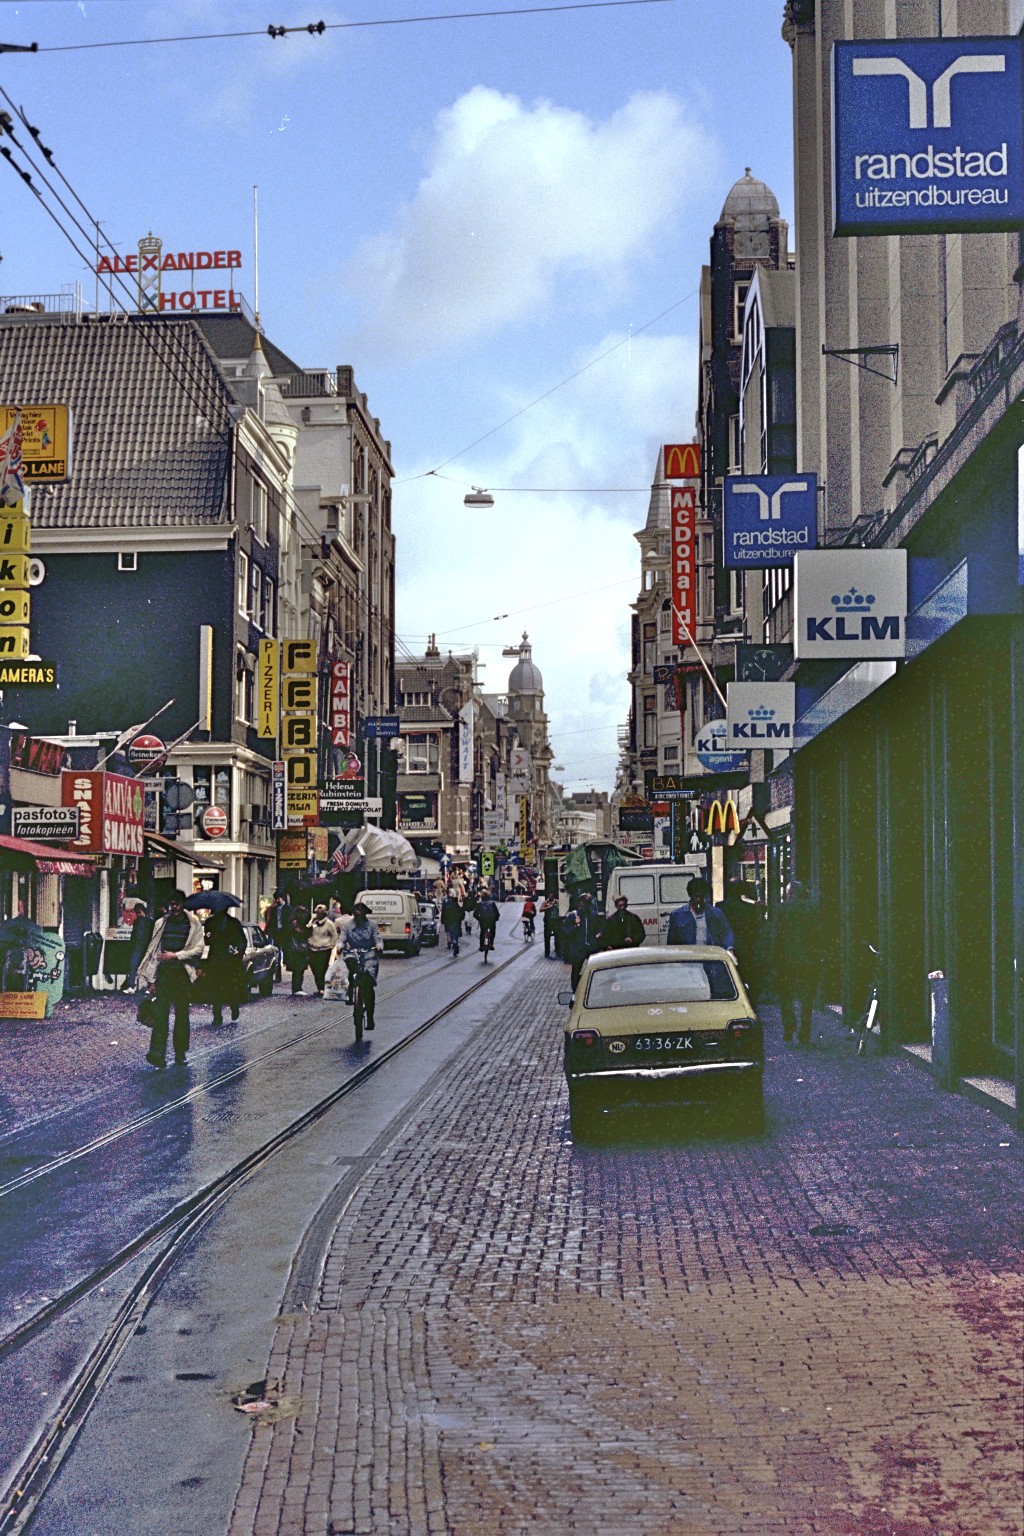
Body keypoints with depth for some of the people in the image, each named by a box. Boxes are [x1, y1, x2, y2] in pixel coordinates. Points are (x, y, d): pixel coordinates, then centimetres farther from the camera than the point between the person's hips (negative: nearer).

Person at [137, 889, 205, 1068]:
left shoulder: (193, 924, 4)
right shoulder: (161, 923, 11)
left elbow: (199, 949, -2)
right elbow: (153, 951, 11)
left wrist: (175, 956, -10)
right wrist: (151, 979, 5)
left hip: (182, 974, -1)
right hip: (163, 973, 1)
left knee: (182, 1015, 5)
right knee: (161, 1014, -9)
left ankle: (180, 1053, 13)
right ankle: (157, 1053, -18)